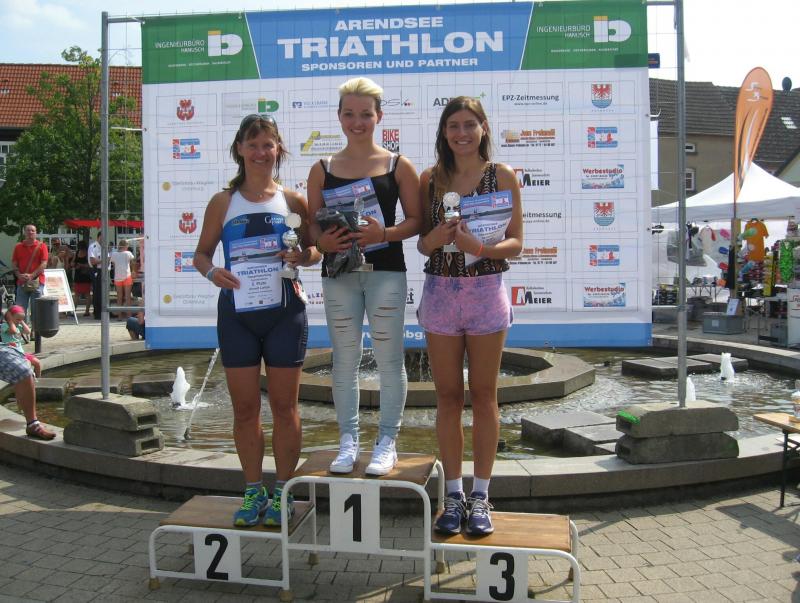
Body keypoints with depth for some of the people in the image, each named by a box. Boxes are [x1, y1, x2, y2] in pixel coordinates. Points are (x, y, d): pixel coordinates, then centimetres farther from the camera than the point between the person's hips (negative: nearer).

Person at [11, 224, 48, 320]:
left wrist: (32, 275, -15)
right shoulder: (18, 247, 11)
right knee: (20, 309, 1)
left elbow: (44, 264, -6)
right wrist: (19, 275, -10)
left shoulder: (41, 246, 2)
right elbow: (14, 264, 8)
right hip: (22, 282, 3)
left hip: (37, 282, -3)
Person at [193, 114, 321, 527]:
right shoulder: (223, 202, 6)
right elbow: (201, 252, 9)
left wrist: (302, 256, -14)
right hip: (236, 311, 1)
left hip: (283, 310, -1)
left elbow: (316, 248, 9)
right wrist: (212, 272, -13)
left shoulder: (291, 201, 4)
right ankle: (253, 491, 22)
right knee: (244, 407, 7)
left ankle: (282, 492, 19)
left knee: (284, 404, 5)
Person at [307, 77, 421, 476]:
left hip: (385, 270, -2)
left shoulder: (398, 166, 2)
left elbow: (416, 220, 1)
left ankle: (387, 440, 17)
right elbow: (313, 223, 8)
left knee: (388, 358, 3)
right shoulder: (323, 169, 7)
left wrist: (385, 233, -17)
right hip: (339, 272, 2)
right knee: (344, 360, 8)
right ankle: (348, 439, 21)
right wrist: (321, 241, -14)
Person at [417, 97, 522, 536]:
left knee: (483, 395, 5)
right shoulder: (430, 178, 6)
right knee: (448, 395, 6)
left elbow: (516, 242, -2)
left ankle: (480, 495, 15)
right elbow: (422, 241, 10)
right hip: (440, 291, 2)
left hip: (486, 291, -2)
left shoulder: (502, 176, 1)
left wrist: (479, 247, -20)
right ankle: (453, 494, 17)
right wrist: (431, 240, -13)